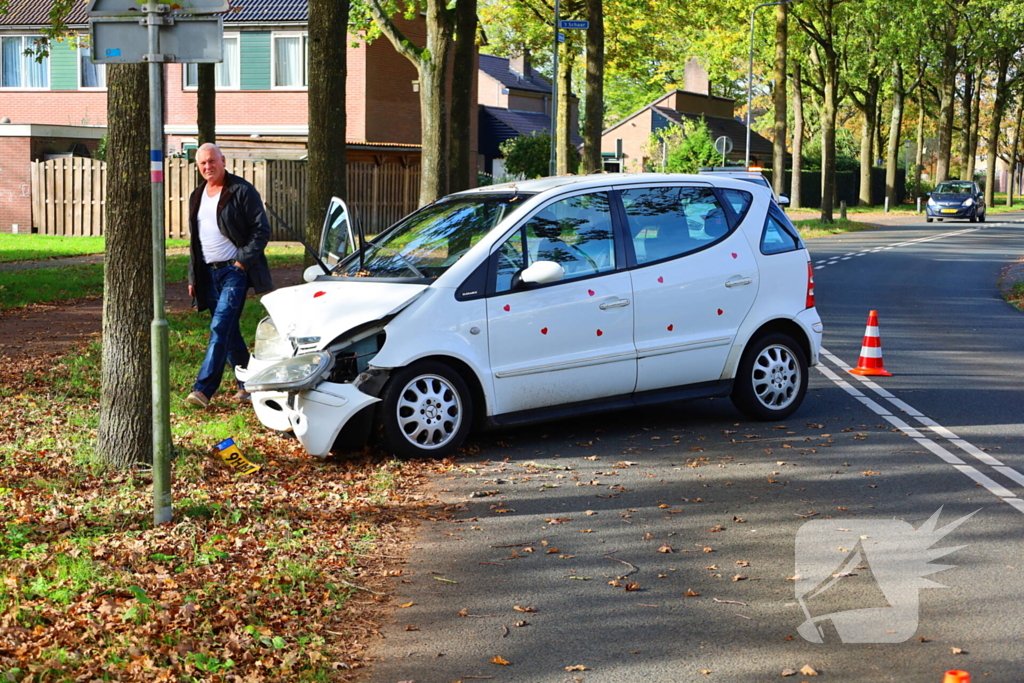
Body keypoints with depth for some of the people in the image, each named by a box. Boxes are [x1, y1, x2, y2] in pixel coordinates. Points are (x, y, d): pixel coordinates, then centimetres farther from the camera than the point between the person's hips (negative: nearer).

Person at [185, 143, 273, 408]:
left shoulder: (242, 191, -6)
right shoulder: (197, 196, 15)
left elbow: (262, 230, -9)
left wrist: (243, 260, -15)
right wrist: (193, 277, 17)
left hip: (235, 270, -7)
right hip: (209, 272, 7)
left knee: (220, 328, -14)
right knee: (229, 332, 10)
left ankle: (203, 389, -18)